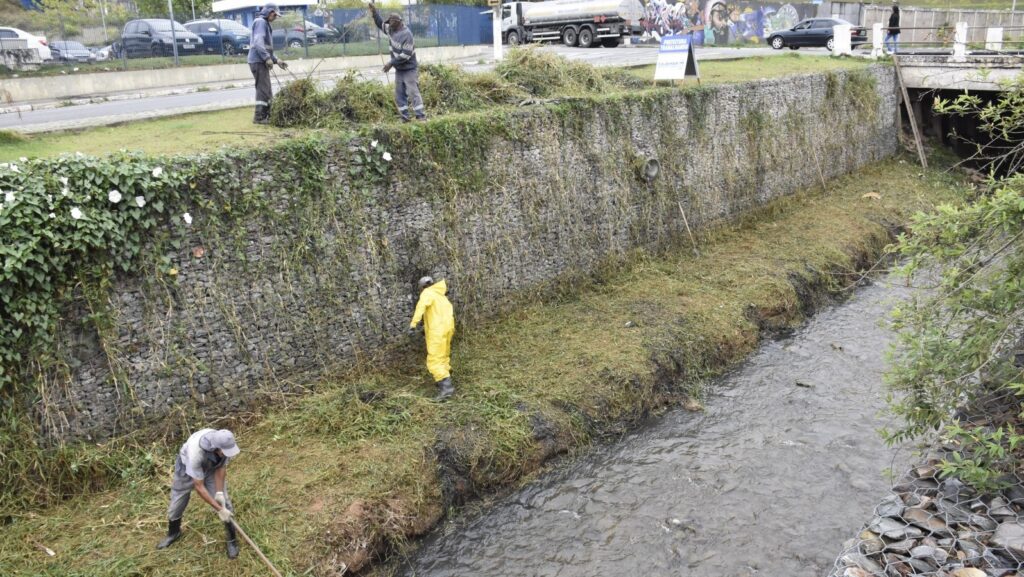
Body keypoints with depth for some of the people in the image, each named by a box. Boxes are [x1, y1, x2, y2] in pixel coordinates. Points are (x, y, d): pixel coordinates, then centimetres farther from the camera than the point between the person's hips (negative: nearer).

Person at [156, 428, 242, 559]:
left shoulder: (226, 443, -35)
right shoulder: (195, 452, -46)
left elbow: (221, 468, -15)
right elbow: (199, 487, -35)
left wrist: (219, 492, -23)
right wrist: (218, 509, -33)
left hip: (212, 468, 3)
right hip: (187, 467, -2)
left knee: (224, 504, -7)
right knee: (176, 504, 12)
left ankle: (232, 540, 12)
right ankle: (173, 533, 43)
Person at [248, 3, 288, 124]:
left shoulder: (265, 24, 24)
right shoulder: (260, 22, -7)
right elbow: (258, 42, -21)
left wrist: (276, 60, 20)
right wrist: (267, 58, -26)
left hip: (261, 61, 10)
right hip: (258, 61, -10)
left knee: (266, 90, 12)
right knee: (263, 89, -11)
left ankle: (266, 116, 16)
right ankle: (259, 117, -11)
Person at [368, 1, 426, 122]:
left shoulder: (406, 35, -22)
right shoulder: (391, 30, 4)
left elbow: (405, 55, -26)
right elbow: (380, 24, 22)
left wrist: (391, 63, -23)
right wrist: (374, 12, 7)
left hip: (409, 70, -9)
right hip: (399, 70, 9)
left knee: (413, 93, -12)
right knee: (399, 95, 7)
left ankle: (421, 117, -13)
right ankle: (404, 117, 11)